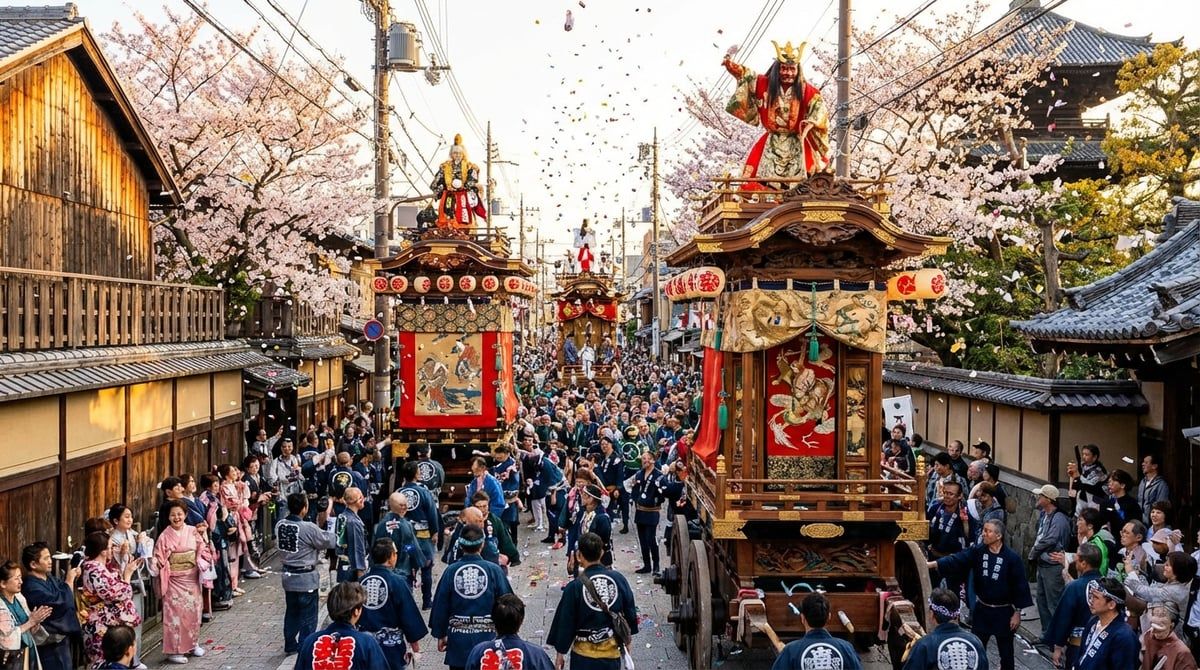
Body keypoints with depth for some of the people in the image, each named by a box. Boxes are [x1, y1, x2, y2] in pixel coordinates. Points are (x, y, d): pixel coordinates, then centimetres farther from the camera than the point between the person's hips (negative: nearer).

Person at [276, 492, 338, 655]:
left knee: (291, 612, 20)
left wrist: (318, 524, 4)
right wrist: (325, 522, -1)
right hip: (306, 579, -7)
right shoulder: (309, 528, -24)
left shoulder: (280, 525, -4)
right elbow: (330, 542, -12)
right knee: (308, 617, 7)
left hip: (288, 576, 7)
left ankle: (290, 646, 30)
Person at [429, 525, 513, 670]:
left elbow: (440, 606, 0)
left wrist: (440, 635, 13)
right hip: (488, 637, -1)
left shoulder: (451, 571, -7)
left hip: (458, 640, 1)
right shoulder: (494, 570, -10)